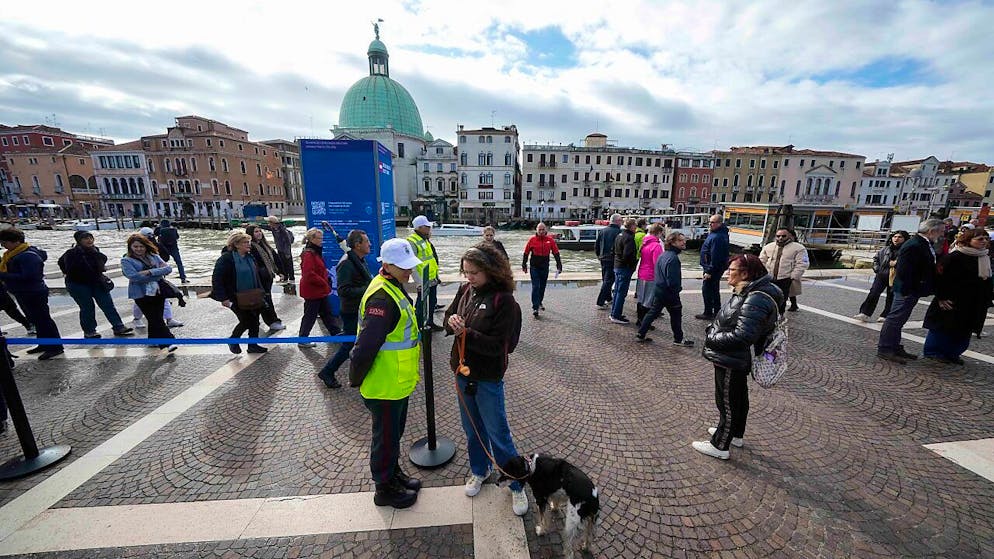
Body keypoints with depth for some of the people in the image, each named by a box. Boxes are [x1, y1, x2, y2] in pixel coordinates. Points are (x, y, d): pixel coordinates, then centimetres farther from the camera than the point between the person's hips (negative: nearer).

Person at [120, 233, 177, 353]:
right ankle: (168, 342, -9)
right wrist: (158, 275, -13)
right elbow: (134, 277, -16)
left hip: (158, 292, 4)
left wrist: (150, 272, -18)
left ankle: (154, 340, 28)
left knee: (156, 318, 12)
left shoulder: (154, 256, 8)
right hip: (142, 294, -3)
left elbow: (168, 268, -4)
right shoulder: (126, 261, -2)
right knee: (156, 319, -7)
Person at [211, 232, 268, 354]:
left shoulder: (250, 257, 6)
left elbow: (257, 275, 15)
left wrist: (261, 292, 11)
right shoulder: (226, 258, -16)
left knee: (254, 321, 8)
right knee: (245, 321, -3)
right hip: (236, 299, -6)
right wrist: (223, 298, -20)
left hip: (252, 297, 6)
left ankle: (253, 345, 23)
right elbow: (216, 279, -18)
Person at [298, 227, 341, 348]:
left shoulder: (316, 252, 10)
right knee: (310, 315, 2)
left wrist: (326, 279, 6)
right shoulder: (308, 254, -20)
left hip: (320, 290, 10)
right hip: (312, 291, -9)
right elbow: (309, 275, -26)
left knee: (327, 312, 18)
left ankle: (335, 332, 30)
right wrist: (324, 283, -18)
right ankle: (302, 340, 15)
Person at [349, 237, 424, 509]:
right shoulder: (382, 298, -28)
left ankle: (394, 472, 46)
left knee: (394, 432, 25)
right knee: (386, 437, 12)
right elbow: (366, 345, -29)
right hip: (384, 386, -9)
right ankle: (385, 489, 33)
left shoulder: (395, 287, 6)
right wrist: (355, 380, -16)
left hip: (398, 382, 9)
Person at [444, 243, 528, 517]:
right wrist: (451, 321, -16)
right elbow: (448, 316, 7)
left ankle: (517, 485, 32)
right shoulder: (465, 290, -4)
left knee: (498, 433, 9)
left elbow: (497, 345, -22)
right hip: (463, 371, 6)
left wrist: (465, 333, -27)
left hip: (488, 378, -6)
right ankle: (479, 471, 48)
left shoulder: (504, 300, -21)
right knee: (472, 428, 23)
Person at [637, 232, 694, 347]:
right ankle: (679, 339, 22)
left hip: (658, 290, 9)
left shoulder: (663, 255, 10)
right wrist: (677, 290, -11)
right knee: (676, 315, 8)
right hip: (669, 292, -9)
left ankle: (640, 335, 17)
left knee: (653, 313, 14)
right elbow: (672, 279, -25)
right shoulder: (673, 258, -21)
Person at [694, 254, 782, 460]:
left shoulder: (755, 301, -28)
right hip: (736, 359, 10)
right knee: (738, 397, 25)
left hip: (732, 362, -10)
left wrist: (712, 339, -21)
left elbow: (742, 336, -32)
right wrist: (713, 331, 2)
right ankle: (735, 434, 45)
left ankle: (719, 445, 21)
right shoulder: (749, 292, 5)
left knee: (727, 402, 5)